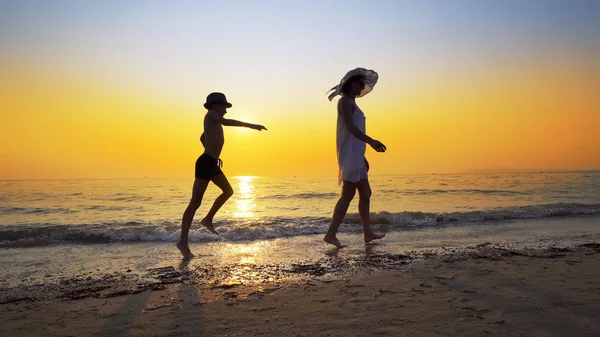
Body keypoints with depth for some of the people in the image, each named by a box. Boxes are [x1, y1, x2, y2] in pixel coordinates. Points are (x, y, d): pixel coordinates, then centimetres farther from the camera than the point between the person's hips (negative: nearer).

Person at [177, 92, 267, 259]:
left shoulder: (214, 122, 20)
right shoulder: (210, 114, -5)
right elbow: (226, 122, -26)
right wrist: (250, 125, -27)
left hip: (213, 164, 10)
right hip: (205, 163, -10)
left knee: (228, 191, 21)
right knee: (195, 202, -7)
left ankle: (208, 219, 28)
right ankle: (183, 241, -2)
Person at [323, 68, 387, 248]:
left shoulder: (352, 104, 22)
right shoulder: (345, 101, -8)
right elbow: (350, 127, -23)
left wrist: (362, 158, 23)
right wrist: (371, 141, -35)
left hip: (355, 155, 10)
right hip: (350, 154, -10)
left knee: (365, 193, 10)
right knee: (348, 195, -10)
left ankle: (368, 232, 16)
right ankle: (331, 234, -7)